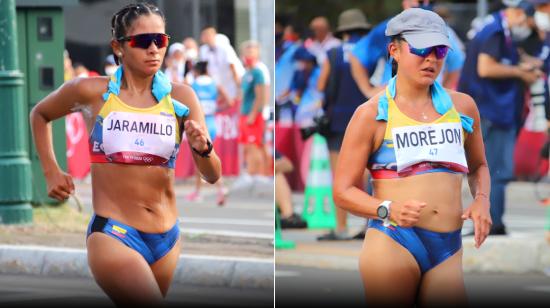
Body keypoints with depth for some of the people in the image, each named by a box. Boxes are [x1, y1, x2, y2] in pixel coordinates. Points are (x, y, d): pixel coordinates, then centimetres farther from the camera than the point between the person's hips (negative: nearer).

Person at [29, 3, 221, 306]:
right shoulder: (93, 92, -4)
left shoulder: (180, 97, 0)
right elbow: (39, 115, 17)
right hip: (113, 235, -4)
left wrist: (202, 149, -21)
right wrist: (51, 172, 8)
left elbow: (212, 175, 0)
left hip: (168, 239, 4)